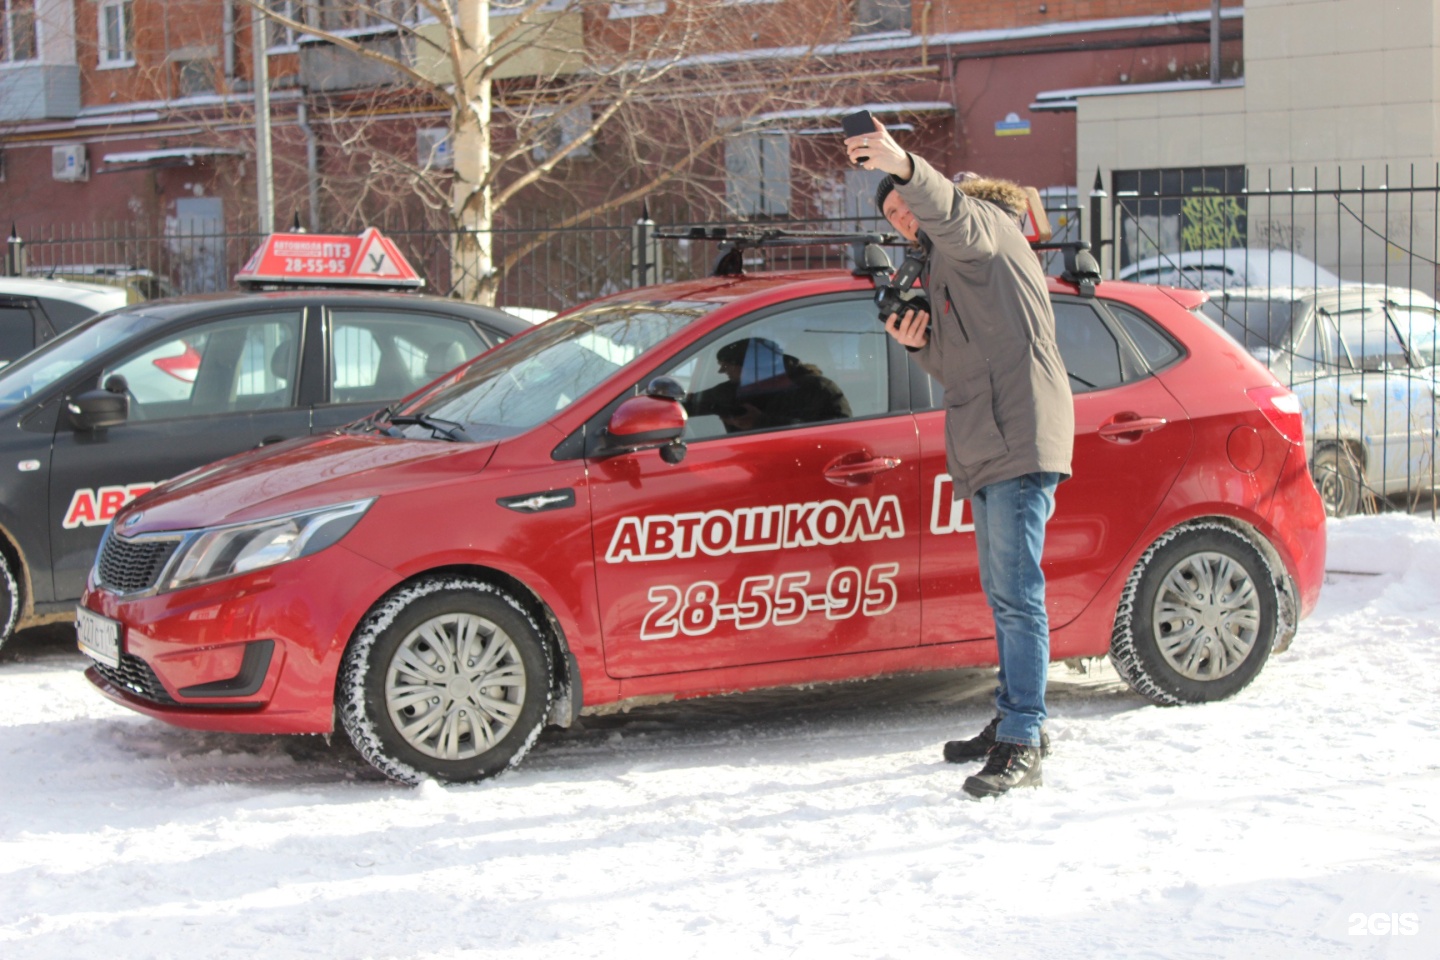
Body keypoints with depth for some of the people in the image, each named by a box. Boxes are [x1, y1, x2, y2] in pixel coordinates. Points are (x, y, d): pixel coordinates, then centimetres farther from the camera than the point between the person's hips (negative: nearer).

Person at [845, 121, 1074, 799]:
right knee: (1002, 593, 17)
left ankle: (1020, 747, -13)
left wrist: (905, 169, -46)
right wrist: (920, 343, 3)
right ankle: (1016, 722, 28)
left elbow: (953, 215, -28)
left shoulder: (985, 225, 0)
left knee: (1016, 592, -13)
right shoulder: (947, 268, 27)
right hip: (986, 450, 11)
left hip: (1021, 439, -11)